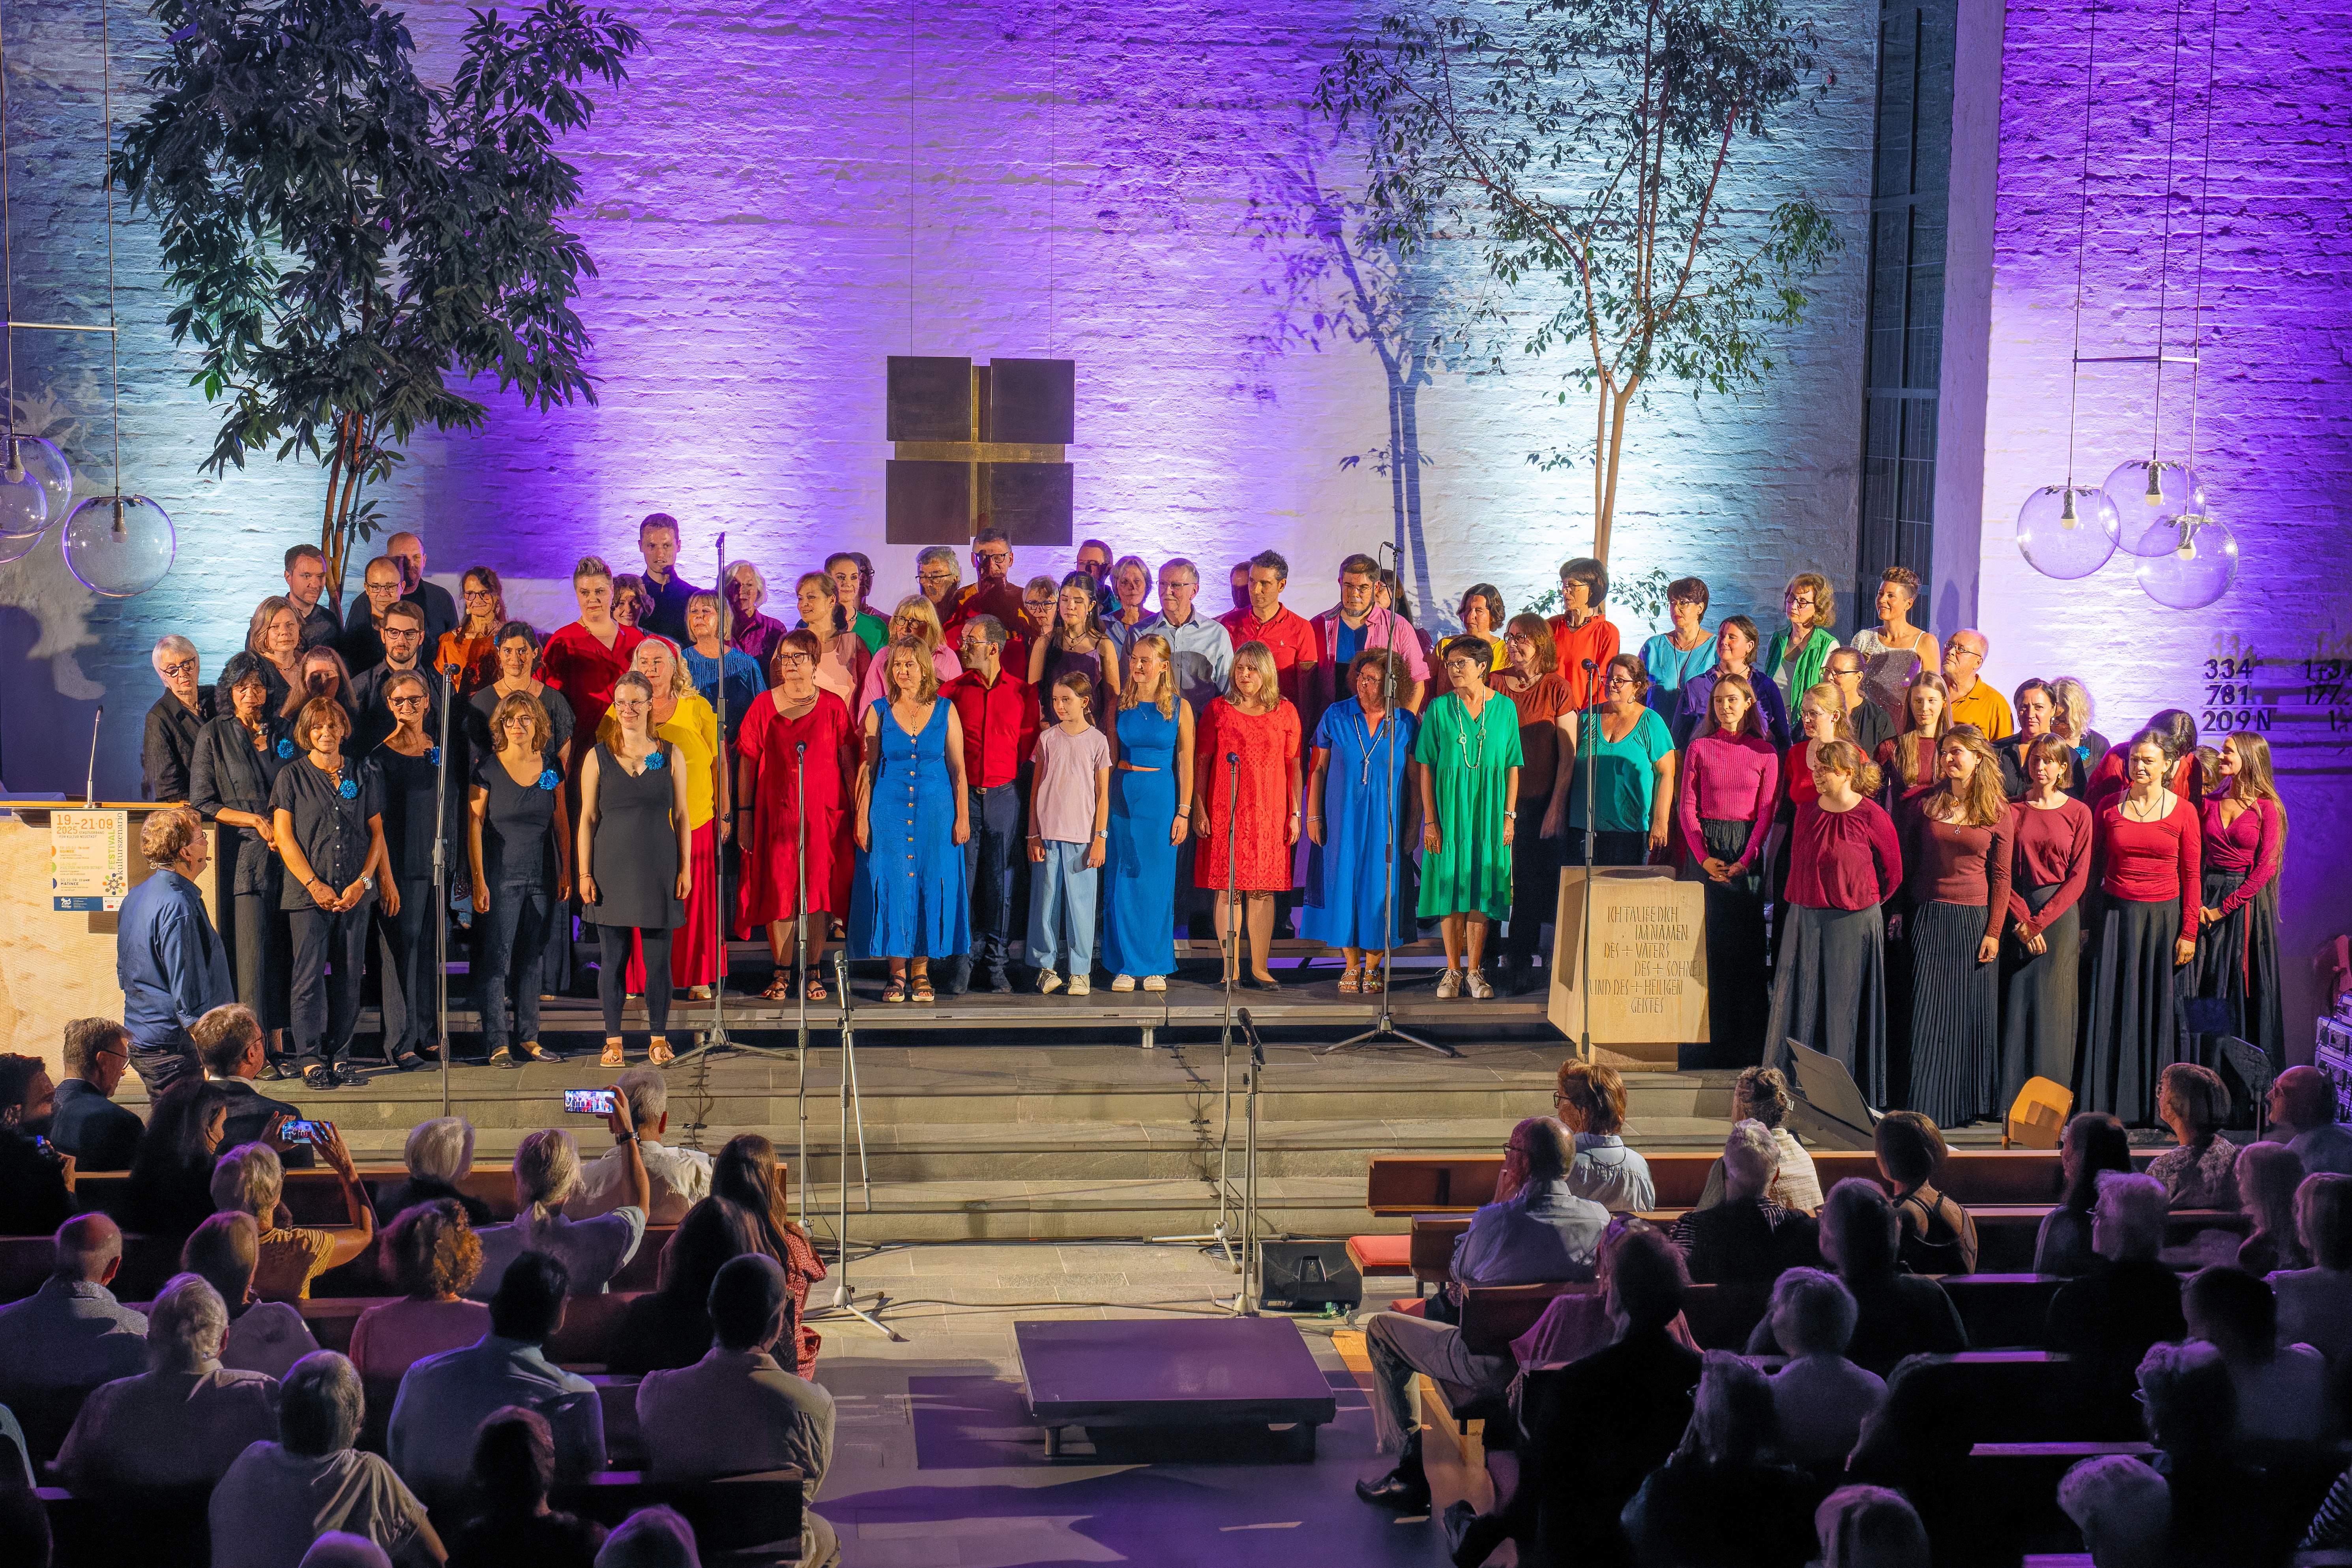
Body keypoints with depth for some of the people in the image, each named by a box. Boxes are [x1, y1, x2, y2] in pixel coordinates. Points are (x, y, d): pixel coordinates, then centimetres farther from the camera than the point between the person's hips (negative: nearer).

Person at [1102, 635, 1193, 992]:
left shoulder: (1179, 708, 0)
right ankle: (1125, 966, 9)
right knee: (1123, 883, 2)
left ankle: (1155, 966, 12)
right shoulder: (1121, 704, 4)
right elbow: (1109, 758, 7)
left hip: (1161, 797, -1)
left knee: (1158, 883, 3)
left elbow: (1185, 762, 0)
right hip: (1122, 797, 1)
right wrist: (1105, 804, 0)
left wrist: (1184, 812, -4)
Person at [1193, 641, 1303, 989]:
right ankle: (1232, 969, 4)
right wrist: (1199, 810, -3)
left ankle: (1259, 968, 7)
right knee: (1227, 889, -1)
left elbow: (1293, 765, 8)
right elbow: (1201, 761, 4)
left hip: (1269, 813, 1)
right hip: (1223, 812, -1)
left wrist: (1295, 813, 4)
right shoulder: (1218, 709, 4)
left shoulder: (1285, 712, 7)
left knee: (1263, 889, 1)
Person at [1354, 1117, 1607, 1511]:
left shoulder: (1497, 1220, -24)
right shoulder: (1598, 1217, -9)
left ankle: (1410, 1469, 14)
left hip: (1492, 1367, -6)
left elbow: (1459, 1274, -3)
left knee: (1381, 1329, 15)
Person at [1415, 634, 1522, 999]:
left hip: (1489, 814, 1)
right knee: (1451, 889, 1)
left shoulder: (1505, 708, 3)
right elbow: (1425, 767, -1)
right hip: (1449, 812, -1)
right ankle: (1453, 971, 10)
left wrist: (1509, 815, -1)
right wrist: (1430, 820, -7)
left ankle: (1474, 971, 8)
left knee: (1481, 892, 1)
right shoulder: (1439, 709, 0)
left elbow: (1513, 766, 5)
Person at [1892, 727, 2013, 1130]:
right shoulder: (1924, 803, 3)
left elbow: (2001, 877, 1)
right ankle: (1925, 1106, 5)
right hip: (1928, 916, 1)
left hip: (1974, 918, -1)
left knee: (1973, 1012, 4)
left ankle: (1971, 1103, 16)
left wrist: (1994, 931, -4)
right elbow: (1908, 862, 8)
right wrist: (1903, 917, 5)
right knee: (1927, 1012, 0)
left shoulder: (1999, 813, 1)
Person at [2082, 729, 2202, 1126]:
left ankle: (2156, 1103, 12)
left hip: (2164, 916, -1)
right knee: (2112, 1007, 1)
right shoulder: (2109, 808, 4)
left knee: (2160, 1009, 3)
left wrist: (2189, 932, -4)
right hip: (2117, 915, 1)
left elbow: (2191, 875, 1)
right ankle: (2110, 1099, 8)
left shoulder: (2183, 811, 0)